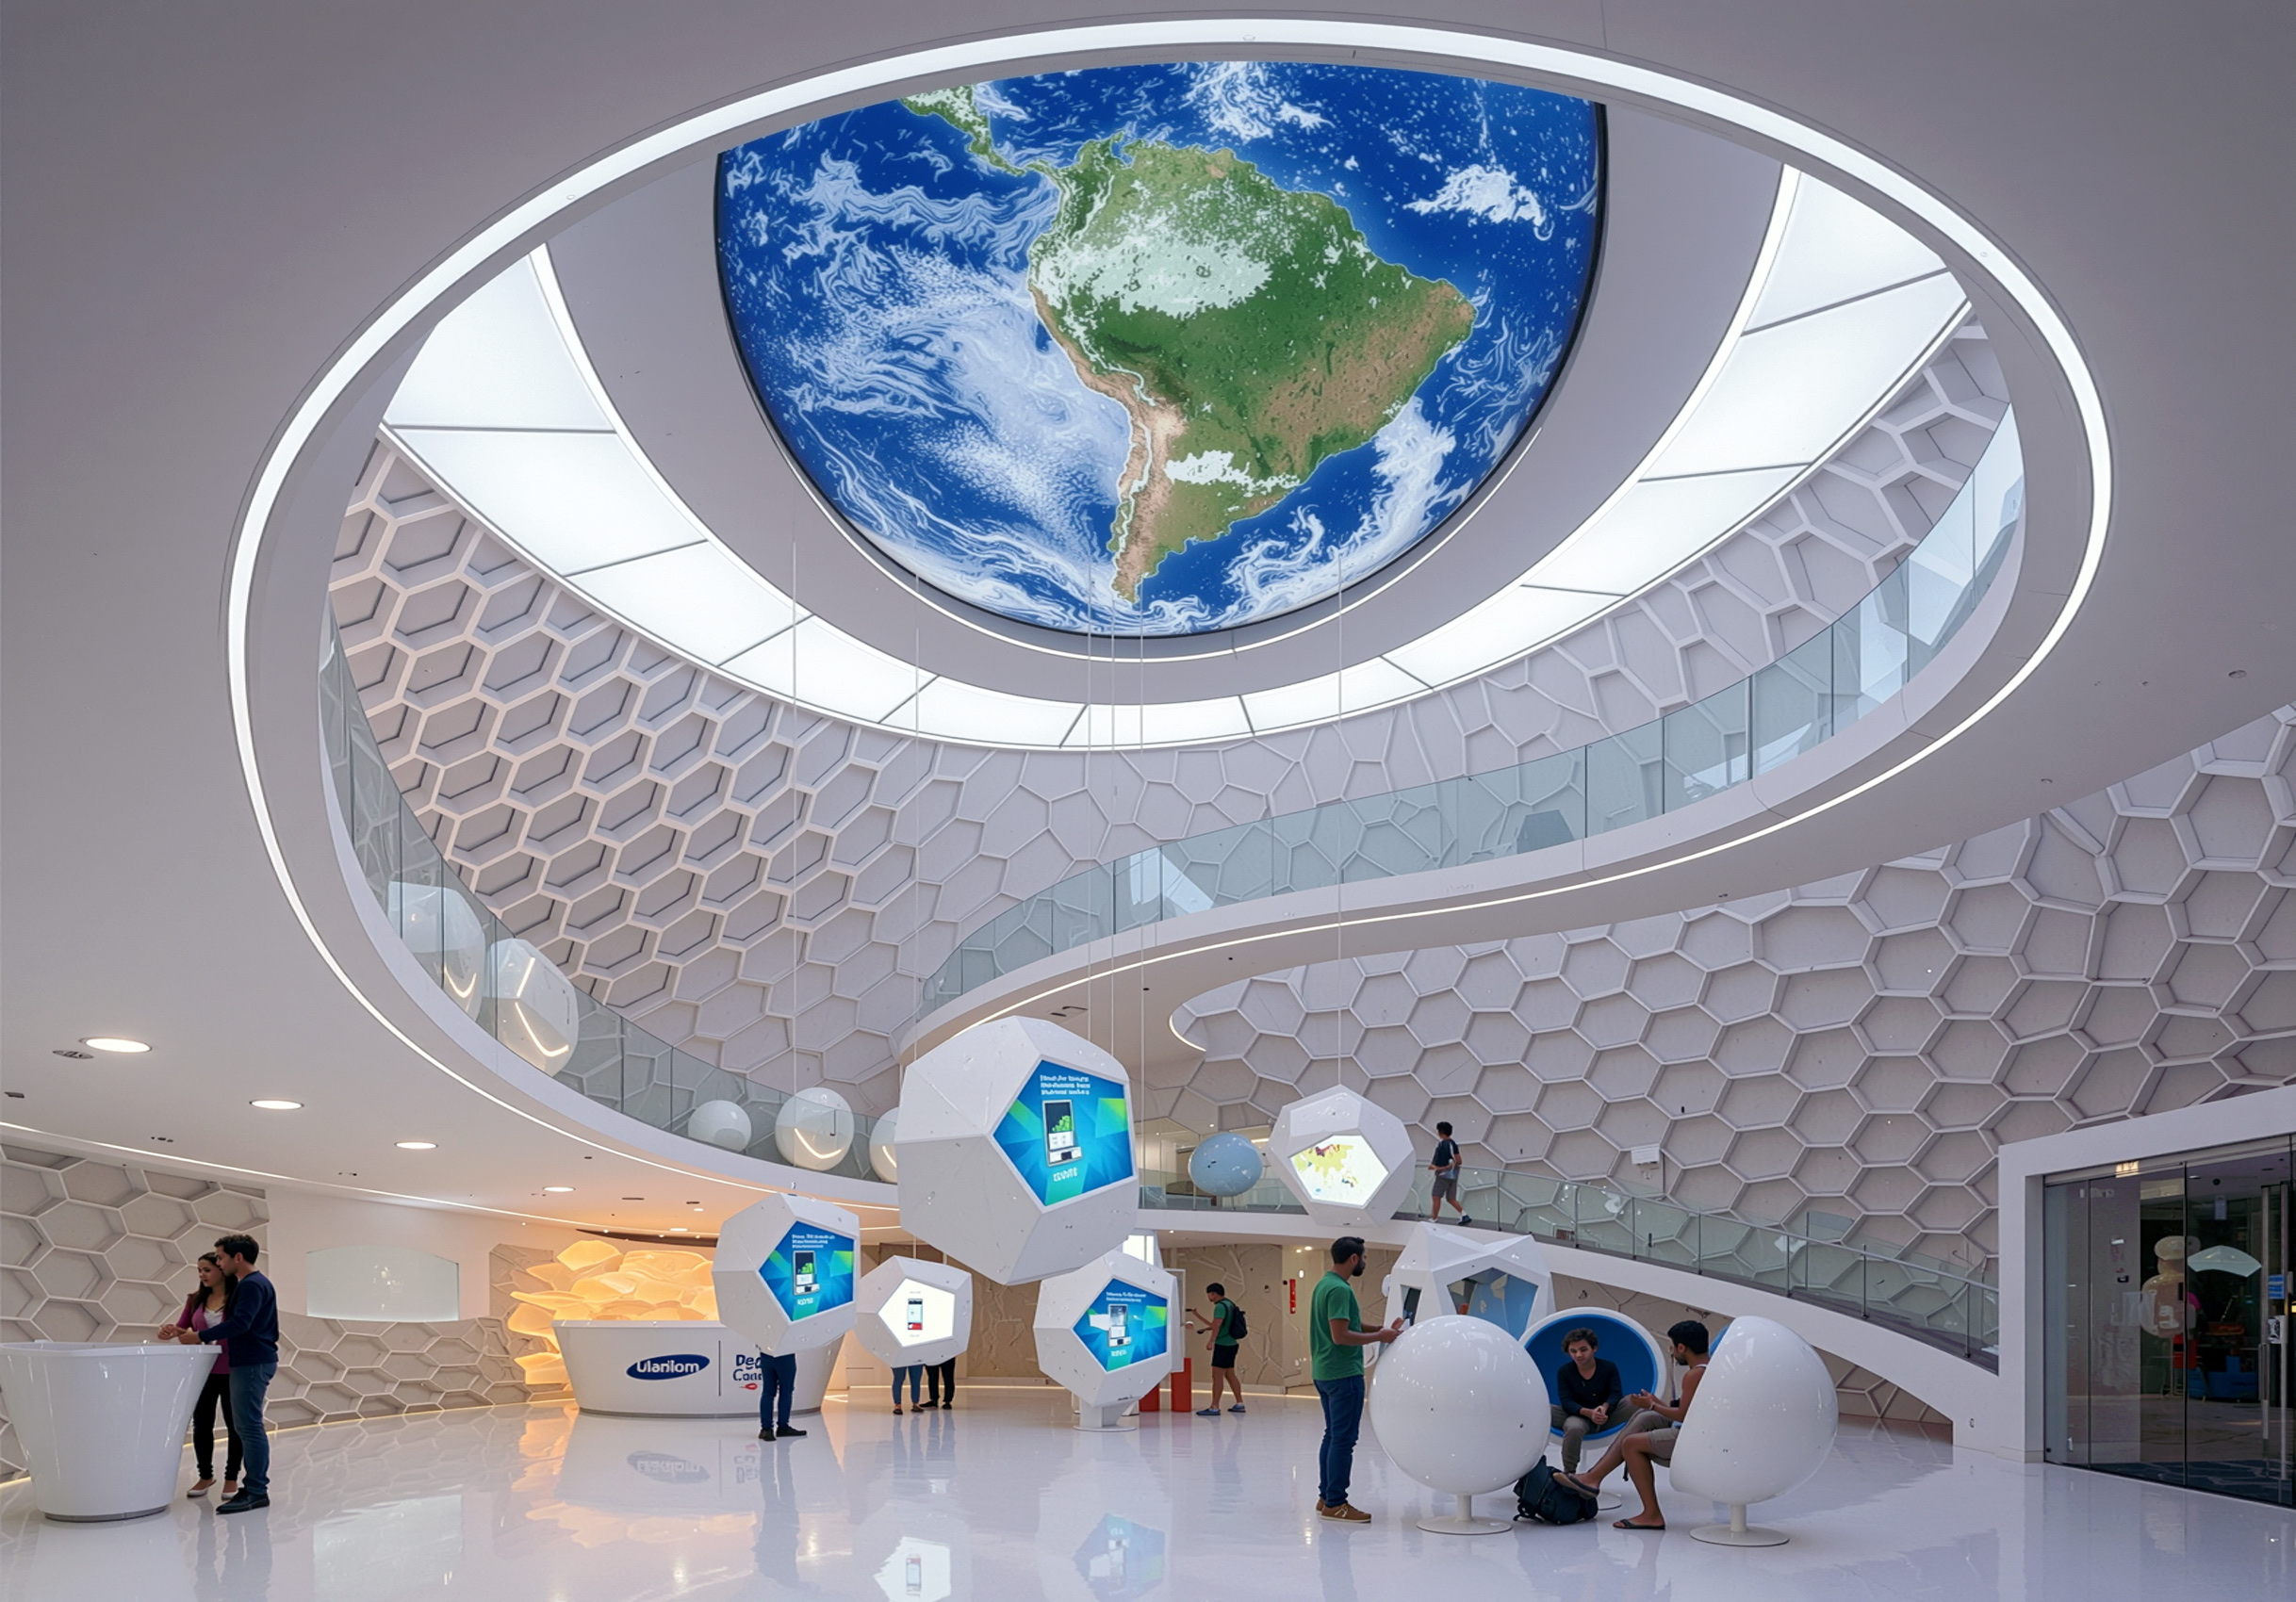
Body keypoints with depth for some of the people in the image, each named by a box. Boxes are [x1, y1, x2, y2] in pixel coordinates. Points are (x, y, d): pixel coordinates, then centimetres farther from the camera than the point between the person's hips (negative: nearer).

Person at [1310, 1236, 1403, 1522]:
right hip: (1344, 1374, -10)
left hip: (1324, 1372, 10)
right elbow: (1340, 1335, -24)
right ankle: (1335, 1503, -3)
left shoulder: (1324, 1284, 13)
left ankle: (1326, 1497, 20)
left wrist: (1381, 1330, 12)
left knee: (1333, 1435, 15)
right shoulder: (1339, 1289, -18)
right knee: (1344, 1439, -5)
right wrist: (1379, 1337, -16)